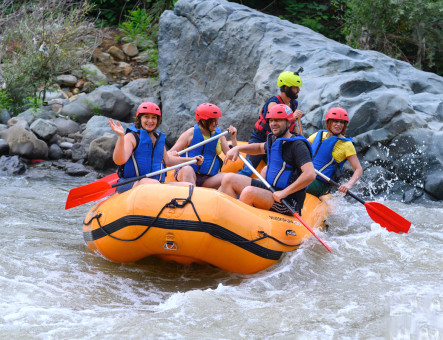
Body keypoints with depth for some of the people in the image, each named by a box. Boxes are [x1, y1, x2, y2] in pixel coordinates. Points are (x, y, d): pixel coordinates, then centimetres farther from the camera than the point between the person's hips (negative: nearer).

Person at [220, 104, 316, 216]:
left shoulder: (298, 145, -17)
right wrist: (237, 148, 18)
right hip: (271, 189, 9)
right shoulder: (274, 140, 10)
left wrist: (284, 193, -28)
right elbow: (260, 148, 35)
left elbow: (310, 174, -30)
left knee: (249, 192, -33)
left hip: (288, 202, -9)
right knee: (229, 179, 2)